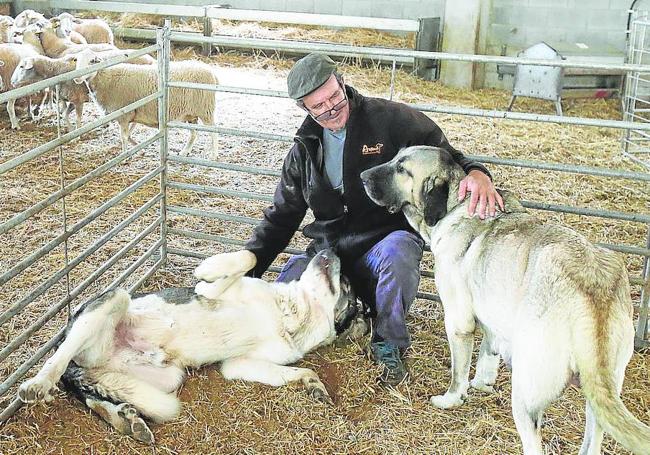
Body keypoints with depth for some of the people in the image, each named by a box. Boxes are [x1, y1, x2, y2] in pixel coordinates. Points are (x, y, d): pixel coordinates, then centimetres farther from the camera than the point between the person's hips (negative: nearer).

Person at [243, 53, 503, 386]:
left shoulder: (392, 119, -6)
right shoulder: (304, 150, 9)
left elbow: (446, 158, -3)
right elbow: (280, 218, 15)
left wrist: (476, 173, -29)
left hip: (386, 238, -4)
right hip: (328, 248, 4)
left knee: (398, 253, -41)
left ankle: (388, 345, -14)